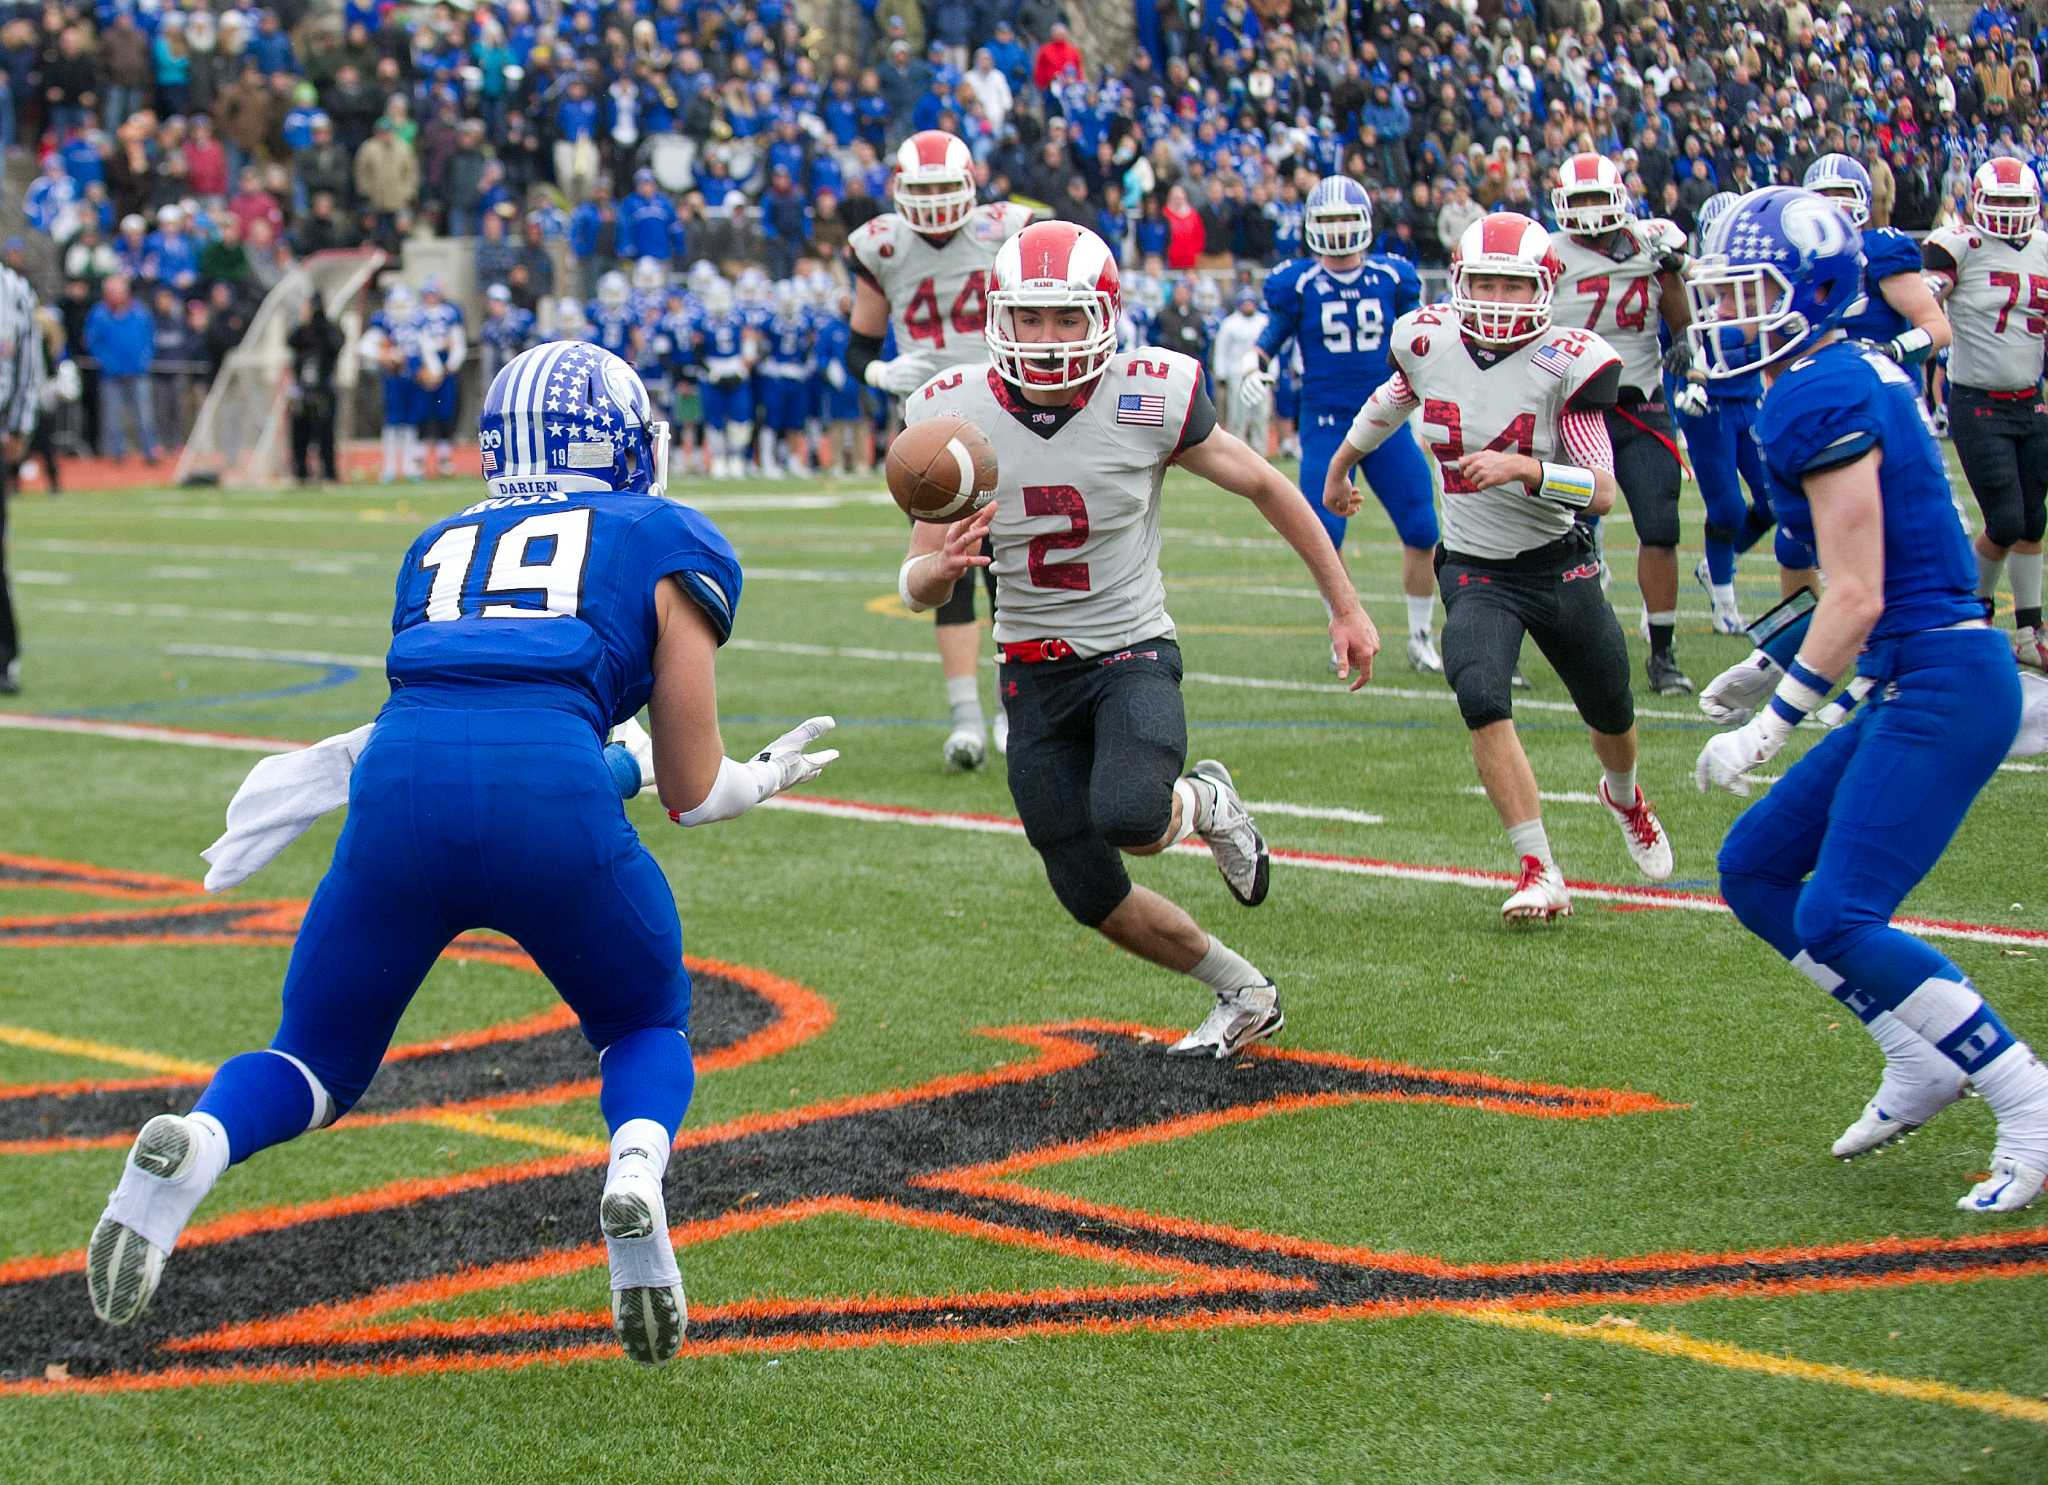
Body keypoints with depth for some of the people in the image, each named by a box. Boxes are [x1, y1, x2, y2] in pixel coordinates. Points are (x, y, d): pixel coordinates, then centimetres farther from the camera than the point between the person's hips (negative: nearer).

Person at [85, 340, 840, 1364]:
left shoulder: (439, 549, 31)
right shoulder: (670, 545, 23)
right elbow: (690, 791, 21)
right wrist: (765, 780, 41)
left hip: (402, 784, 2)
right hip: (552, 795, -2)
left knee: (319, 1062, 22)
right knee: (646, 1027, 26)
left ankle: (190, 1146, -11)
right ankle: (636, 1166, -8)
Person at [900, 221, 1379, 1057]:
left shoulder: (1150, 400, -16)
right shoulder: (956, 415, -10)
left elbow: (1266, 488, 0)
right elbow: (916, 588, -5)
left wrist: (1346, 606, 6)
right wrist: (940, 569, -30)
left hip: (1132, 653, -3)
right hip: (1034, 670, 3)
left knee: (1128, 819, -32)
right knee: (1096, 901, 4)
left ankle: (1204, 805, 6)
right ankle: (1245, 996, 30)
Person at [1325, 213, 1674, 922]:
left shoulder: (1564, 364, -18)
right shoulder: (1428, 342, -9)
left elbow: (1602, 492, -21)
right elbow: (1390, 403, 15)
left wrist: (1523, 469, -37)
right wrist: (1338, 467, 29)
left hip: (1560, 566, -1)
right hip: (1476, 569, 1)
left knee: (1610, 713, 17)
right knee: (1482, 698, -26)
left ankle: (1624, 796, 55)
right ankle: (1540, 873, -22)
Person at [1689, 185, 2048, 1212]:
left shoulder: (1820, 400, -16)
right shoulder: (1855, 378, 14)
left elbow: (1857, 598, -18)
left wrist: (1771, 724, -13)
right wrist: (1770, 668, 25)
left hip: (1942, 684, -10)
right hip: (1916, 685, 10)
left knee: (1837, 920, -14)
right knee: (1754, 870, 13)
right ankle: (1923, 1062, 19)